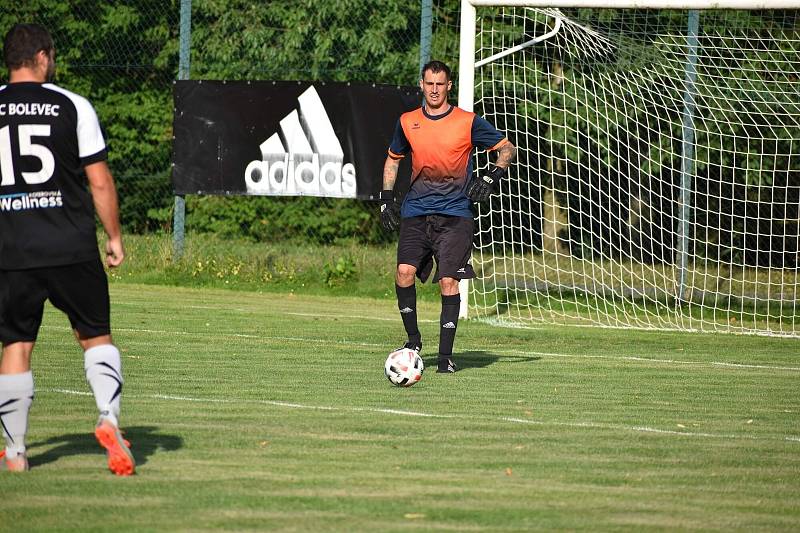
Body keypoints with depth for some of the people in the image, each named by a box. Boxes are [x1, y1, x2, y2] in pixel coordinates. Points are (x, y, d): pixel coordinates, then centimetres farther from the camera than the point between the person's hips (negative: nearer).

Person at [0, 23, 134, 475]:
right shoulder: (73, 106, -3)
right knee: (96, 336, 12)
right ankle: (109, 418, -9)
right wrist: (115, 236, 8)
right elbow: (100, 181, -3)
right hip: (72, 248, -1)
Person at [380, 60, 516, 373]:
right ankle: (414, 340, 5)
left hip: (455, 214, -2)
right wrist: (387, 199, 15)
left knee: (449, 281, -10)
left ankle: (446, 355, -2)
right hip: (416, 211, 3)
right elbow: (393, 159, 24)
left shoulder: (468, 122, -1)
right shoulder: (408, 122, 9)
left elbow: (507, 149, 8)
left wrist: (490, 179, -7)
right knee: (404, 271, -15)